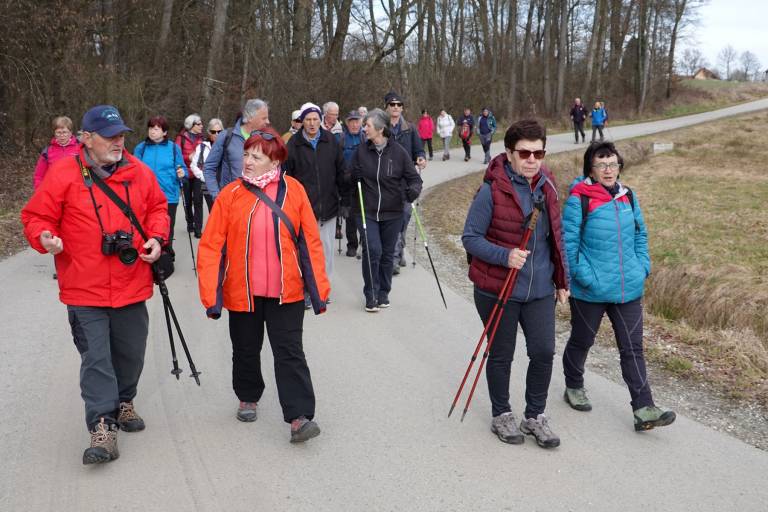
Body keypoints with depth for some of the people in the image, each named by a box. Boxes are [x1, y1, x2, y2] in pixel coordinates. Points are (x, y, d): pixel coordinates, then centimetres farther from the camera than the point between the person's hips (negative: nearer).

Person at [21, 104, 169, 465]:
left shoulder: (138, 171, 3)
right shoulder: (63, 174, -8)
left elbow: (157, 207, 16)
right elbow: (36, 217, -1)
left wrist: (156, 238, 0)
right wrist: (45, 239, -21)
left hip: (131, 286, 4)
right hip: (85, 290, -4)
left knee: (131, 353, 16)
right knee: (96, 357, -4)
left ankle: (124, 403, 40)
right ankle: (102, 428, 2)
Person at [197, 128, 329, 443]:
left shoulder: (293, 190, -5)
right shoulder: (230, 195, -5)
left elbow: (310, 241, -2)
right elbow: (211, 246, -5)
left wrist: (319, 288, -2)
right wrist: (211, 295, -9)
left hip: (286, 291, -1)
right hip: (242, 292, 2)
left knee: (290, 353, -1)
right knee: (246, 351, 18)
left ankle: (299, 416, 3)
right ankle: (248, 398, 41)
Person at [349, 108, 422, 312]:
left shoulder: (398, 152, -5)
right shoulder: (361, 151, 0)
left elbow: (414, 178, 1)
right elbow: (350, 177, 13)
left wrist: (413, 190, -20)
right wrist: (356, 177, -10)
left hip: (392, 213, 0)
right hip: (367, 211, 0)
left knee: (387, 253, 10)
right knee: (372, 250, -11)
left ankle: (383, 293, 27)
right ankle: (370, 295, 4)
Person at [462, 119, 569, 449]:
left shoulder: (546, 187, 4)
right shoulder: (492, 190, -15)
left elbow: (555, 236, 14)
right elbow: (471, 238, -11)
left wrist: (562, 280, 14)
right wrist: (505, 256, -26)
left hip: (540, 289, 5)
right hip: (498, 289, -5)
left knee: (544, 352, 6)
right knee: (501, 355, 10)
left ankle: (535, 416, 26)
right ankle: (501, 415, 30)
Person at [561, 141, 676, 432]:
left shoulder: (628, 197, 7)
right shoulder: (579, 200, -12)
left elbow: (640, 234, 16)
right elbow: (568, 242, -13)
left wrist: (643, 267, 5)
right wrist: (585, 276, -18)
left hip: (629, 289, 5)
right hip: (591, 291, -4)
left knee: (632, 348, 4)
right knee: (582, 341, 15)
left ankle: (644, 410, 6)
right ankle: (574, 388, 38)